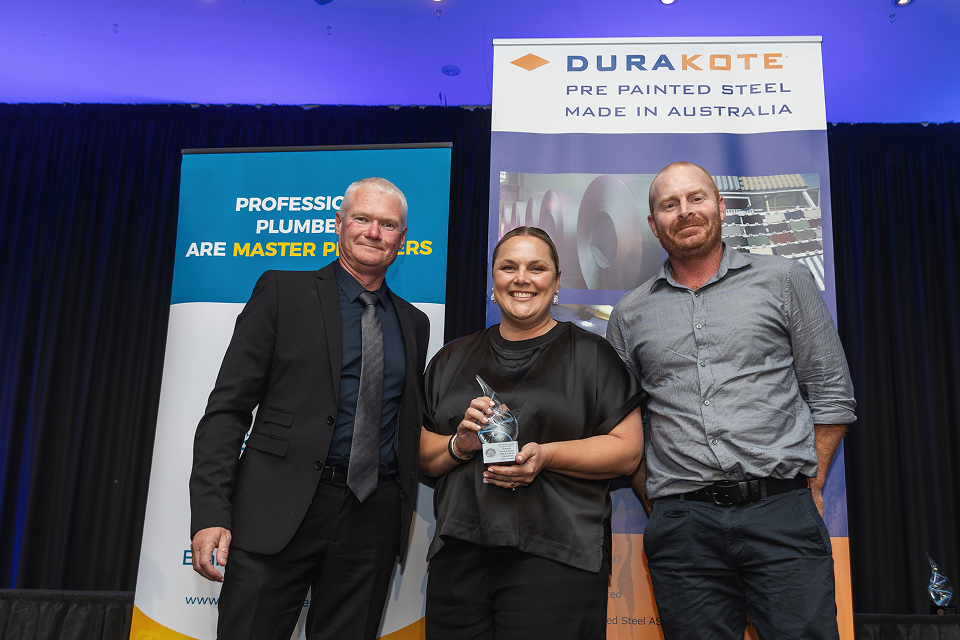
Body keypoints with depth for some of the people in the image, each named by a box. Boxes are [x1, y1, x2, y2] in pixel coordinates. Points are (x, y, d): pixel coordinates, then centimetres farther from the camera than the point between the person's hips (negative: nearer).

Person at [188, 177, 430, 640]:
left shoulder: (414, 323, 15)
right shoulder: (282, 291, 2)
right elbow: (228, 406, -3)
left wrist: (405, 510, 9)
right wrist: (211, 512, -12)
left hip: (374, 519, 4)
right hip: (280, 513, -3)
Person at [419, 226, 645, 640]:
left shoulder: (591, 354, 5)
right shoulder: (452, 359, 15)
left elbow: (627, 450, -2)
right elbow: (422, 456, 14)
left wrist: (547, 456, -15)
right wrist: (459, 445, -7)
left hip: (556, 562, -3)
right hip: (459, 556, 3)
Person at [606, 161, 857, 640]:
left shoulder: (783, 281, 7)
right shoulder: (630, 314, 12)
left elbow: (832, 394, 8)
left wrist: (809, 488, 3)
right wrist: (654, 499, 7)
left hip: (782, 515, -1)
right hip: (682, 527, 1)